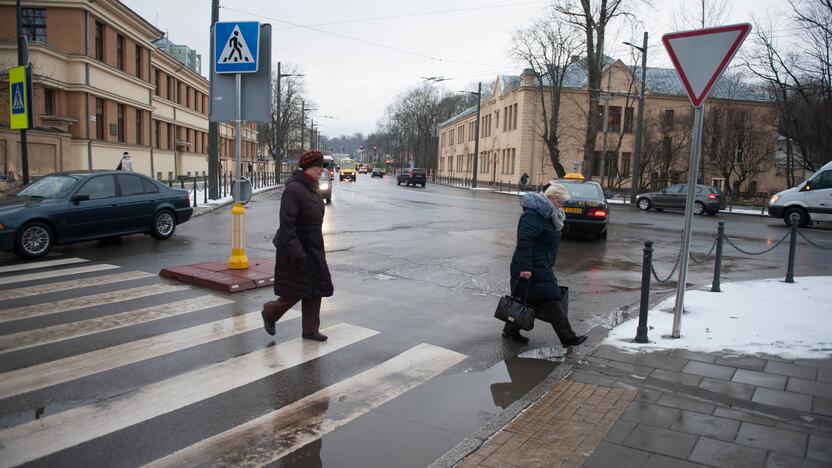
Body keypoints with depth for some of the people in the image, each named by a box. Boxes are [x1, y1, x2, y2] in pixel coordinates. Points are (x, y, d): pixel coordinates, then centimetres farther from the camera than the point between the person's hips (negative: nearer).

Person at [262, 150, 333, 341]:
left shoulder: (310, 188, 9)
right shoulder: (293, 189, -20)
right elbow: (286, 224, -24)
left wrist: (318, 249, 21)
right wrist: (297, 254, -27)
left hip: (312, 248, 9)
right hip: (296, 247, -9)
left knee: (315, 289, 8)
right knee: (297, 290, 0)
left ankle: (310, 330, 17)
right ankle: (270, 313, 25)